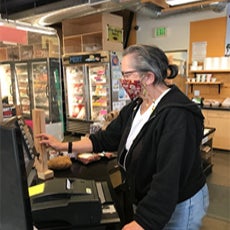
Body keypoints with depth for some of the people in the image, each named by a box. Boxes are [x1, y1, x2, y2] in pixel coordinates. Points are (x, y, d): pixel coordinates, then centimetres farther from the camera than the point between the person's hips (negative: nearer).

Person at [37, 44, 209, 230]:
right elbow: (107, 138, 3)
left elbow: (168, 179, -32)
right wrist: (63, 146, 2)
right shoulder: (135, 107, -1)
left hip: (177, 206, -7)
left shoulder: (177, 115, -28)